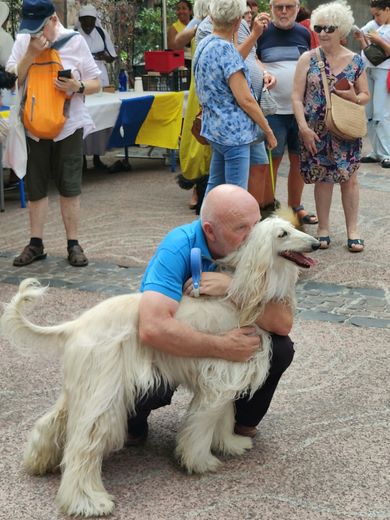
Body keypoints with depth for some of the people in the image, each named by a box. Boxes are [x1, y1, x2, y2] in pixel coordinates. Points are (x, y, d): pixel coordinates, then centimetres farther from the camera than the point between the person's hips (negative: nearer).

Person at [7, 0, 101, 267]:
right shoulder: (22, 42, 0)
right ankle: (36, 244, 18)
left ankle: (73, 245, 12)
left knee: (70, 188, 3)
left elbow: (96, 83, 0)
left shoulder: (75, 41, -4)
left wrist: (77, 87, -21)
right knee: (36, 189, 7)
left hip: (68, 126, -2)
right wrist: (31, 54, -16)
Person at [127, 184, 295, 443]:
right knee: (148, 390, -35)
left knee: (280, 349, -18)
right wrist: (222, 348, -38)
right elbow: (153, 328, -45)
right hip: (170, 345, -4)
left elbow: (284, 323, -24)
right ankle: (134, 422, 4)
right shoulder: (179, 248, -31)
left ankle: (243, 421, 10)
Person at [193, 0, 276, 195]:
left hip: (215, 128, 10)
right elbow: (245, 100, -19)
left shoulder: (204, 44, 9)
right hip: (234, 132, -10)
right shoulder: (225, 49, -19)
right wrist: (268, 131, -9)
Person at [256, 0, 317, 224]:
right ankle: (268, 206, 15)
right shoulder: (262, 33, -2)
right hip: (272, 110, -3)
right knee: (272, 160, 3)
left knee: (299, 160, 9)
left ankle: (295, 206, 21)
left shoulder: (304, 34, 8)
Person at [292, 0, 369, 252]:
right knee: (323, 178, 6)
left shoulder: (355, 61, 1)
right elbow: (297, 97, -4)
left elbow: (365, 95, 8)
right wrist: (304, 128, -13)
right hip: (316, 131, 0)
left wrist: (354, 98, -16)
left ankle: (353, 231, 11)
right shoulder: (308, 59, -2)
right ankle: (323, 229, 18)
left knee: (349, 178, 2)